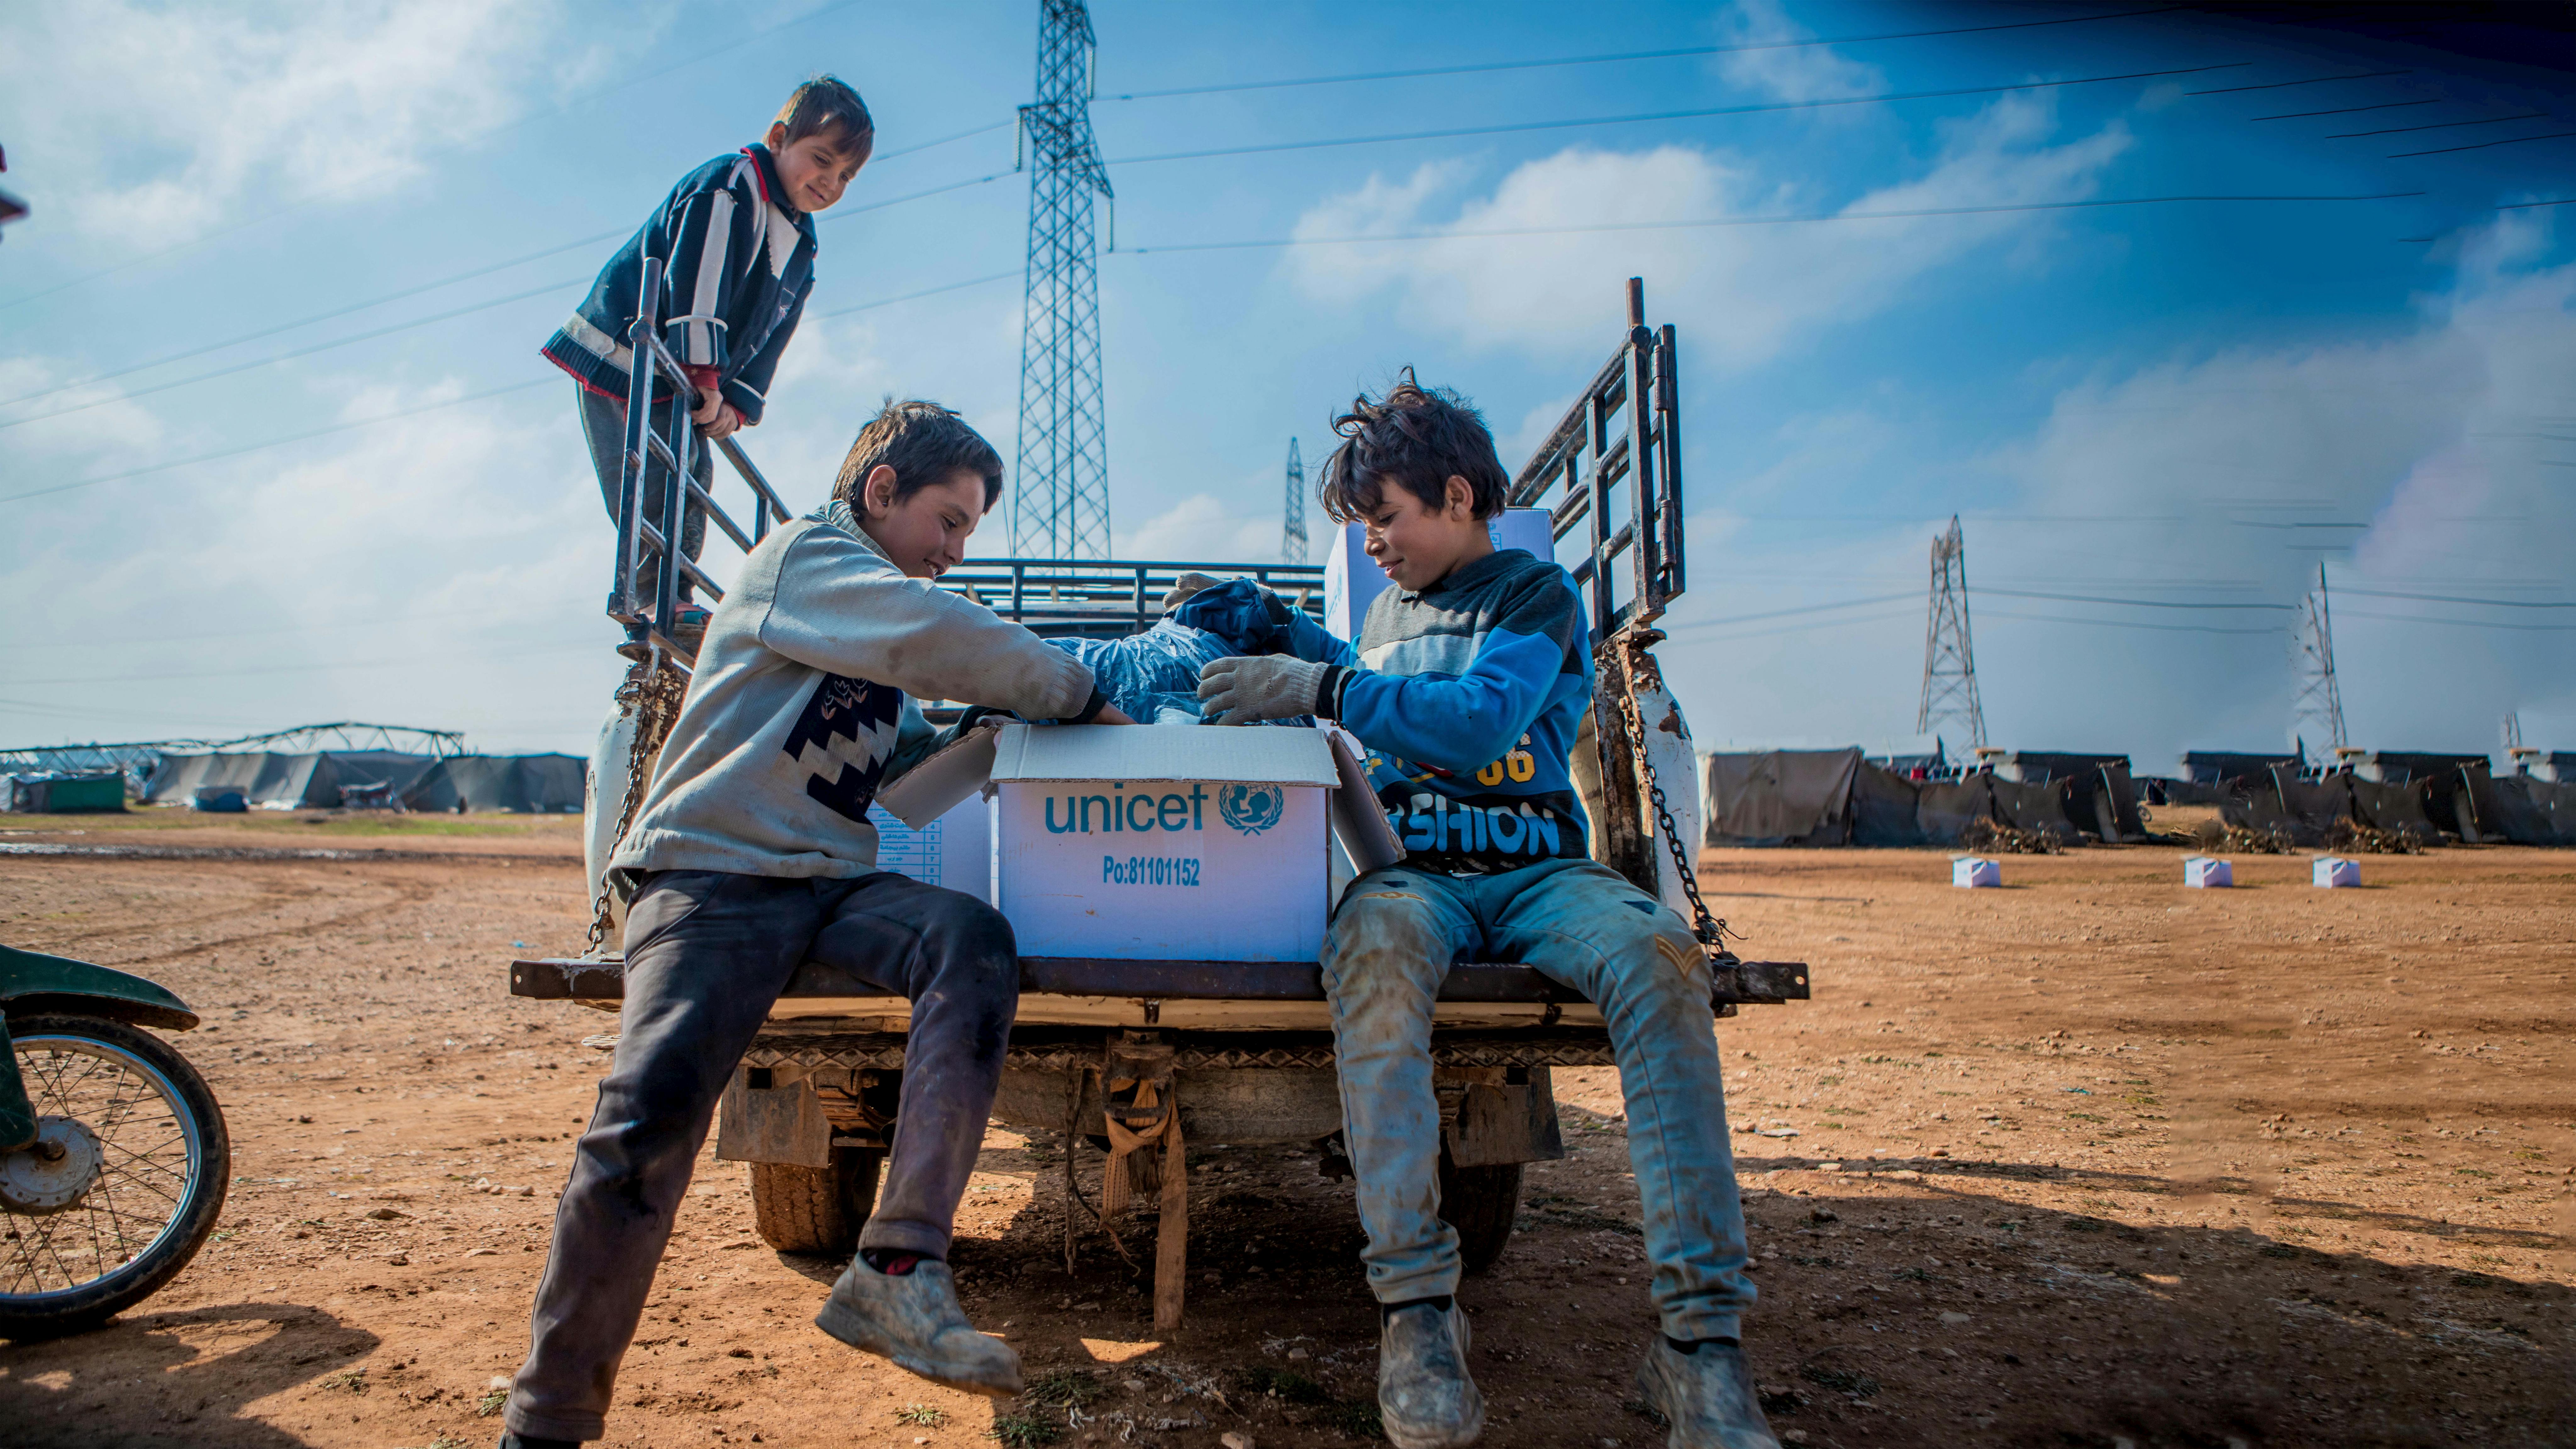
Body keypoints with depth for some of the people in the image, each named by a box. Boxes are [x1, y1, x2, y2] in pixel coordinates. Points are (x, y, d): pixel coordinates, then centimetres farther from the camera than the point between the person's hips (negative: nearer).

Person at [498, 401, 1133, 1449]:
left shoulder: (885, 655, 27)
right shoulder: (802, 557, 0)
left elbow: (923, 770, 28)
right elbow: (943, 638, -15)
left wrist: (1029, 726, 15)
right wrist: (1076, 695, -4)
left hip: (833, 884, 7)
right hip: (708, 877, -6)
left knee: (974, 942, -25)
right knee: (651, 1109, -26)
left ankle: (896, 1272, -30)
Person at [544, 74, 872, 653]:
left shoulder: (801, 248, 10)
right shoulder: (727, 187, -16)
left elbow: (768, 338, 5)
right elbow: (696, 285, -25)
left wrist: (737, 403, -9)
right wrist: (705, 378, -28)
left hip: (691, 384, 9)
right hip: (624, 360, -9)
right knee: (654, 486, -16)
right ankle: (657, 606, -13)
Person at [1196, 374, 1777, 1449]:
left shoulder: (1535, 595, 4)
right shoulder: (1387, 613, 24)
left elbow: (1481, 720, -16)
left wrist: (1322, 687, -17)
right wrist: (1264, 630, 33)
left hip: (1535, 870, -2)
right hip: (1416, 873, 3)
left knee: (1658, 955, -36)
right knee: (1374, 944, -36)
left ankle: (1700, 1333, -34)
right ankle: (1416, 1307, -38)